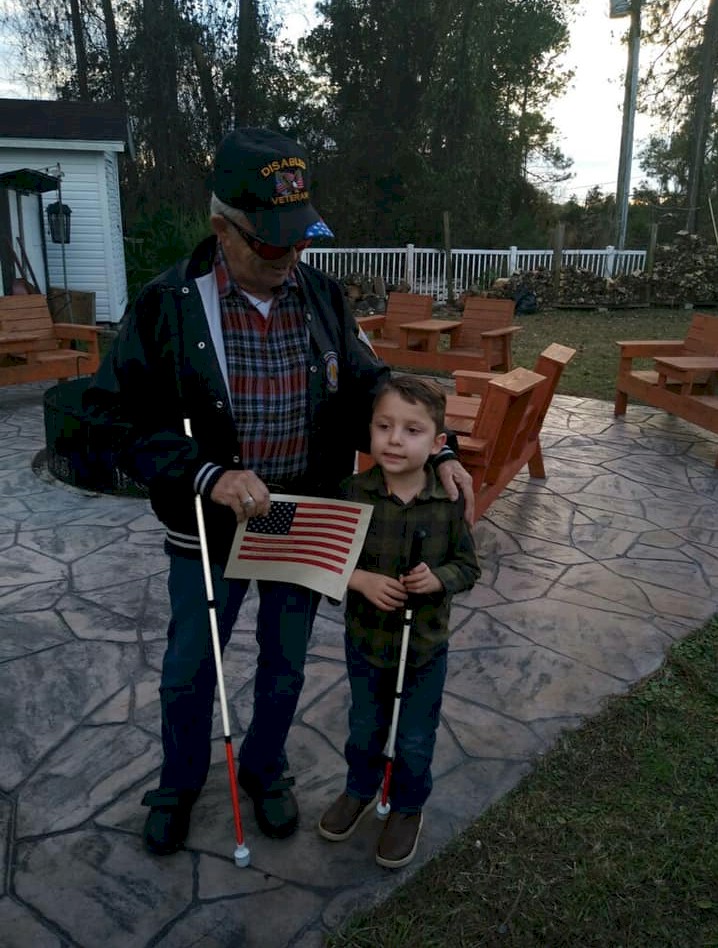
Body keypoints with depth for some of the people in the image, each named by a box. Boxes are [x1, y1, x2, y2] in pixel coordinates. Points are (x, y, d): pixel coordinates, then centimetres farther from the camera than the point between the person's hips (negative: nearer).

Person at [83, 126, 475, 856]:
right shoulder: (168, 304, -16)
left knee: (285, 664, 20)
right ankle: (180, 782, 46)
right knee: (188, 670, 17)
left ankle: (265, 768, 48)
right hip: (210, 531, -2)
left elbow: (368, 388, 4)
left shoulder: (323, 297, -5)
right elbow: (118, 415, -14)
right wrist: (207, 476, -27)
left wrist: (437, 452, -8)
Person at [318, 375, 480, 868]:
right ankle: (360, 791, 52)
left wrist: (438, 578, -25)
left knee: (415, 739, 18)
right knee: (365, 727, 24)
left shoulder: (450, 500, -16)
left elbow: (468, 565, -6)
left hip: (425, 646, -1)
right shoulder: (355, 493, -17)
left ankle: (408, 809, 45)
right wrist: (361, 579, -25)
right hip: (366, 638, 1)